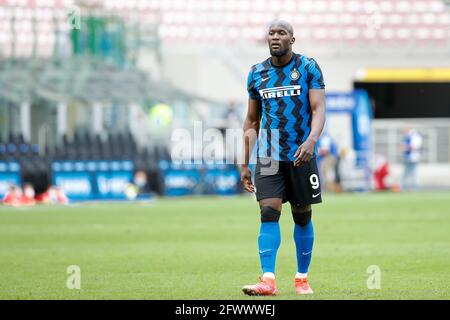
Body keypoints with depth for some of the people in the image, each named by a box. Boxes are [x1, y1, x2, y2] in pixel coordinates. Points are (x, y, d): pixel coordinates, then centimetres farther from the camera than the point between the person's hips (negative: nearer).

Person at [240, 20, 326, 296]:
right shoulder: (257, 73, 8)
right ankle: (268, 280, -18)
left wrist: (311, 141, -28)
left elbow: (319, 109, -9)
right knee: (269, 212, -12)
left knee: (303, 216, 7)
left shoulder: (308, 68, -1)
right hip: (269, 157, 2)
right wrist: (245, 164, 12)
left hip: (301, 155, -2)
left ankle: (302, 278, 19)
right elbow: (252, 121, 15)